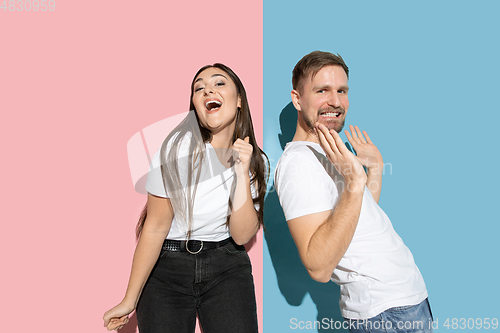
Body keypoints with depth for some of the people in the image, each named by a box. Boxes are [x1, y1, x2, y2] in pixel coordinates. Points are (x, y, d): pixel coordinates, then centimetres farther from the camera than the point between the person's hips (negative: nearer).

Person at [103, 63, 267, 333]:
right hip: (165, 266, -2)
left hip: (227, 268, 3)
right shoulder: (177, 148, -14)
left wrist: (242, 172, -17)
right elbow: (155, 228, -12)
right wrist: (130, 300, -10)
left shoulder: (256, 161, -2)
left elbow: (241, 235, -7)